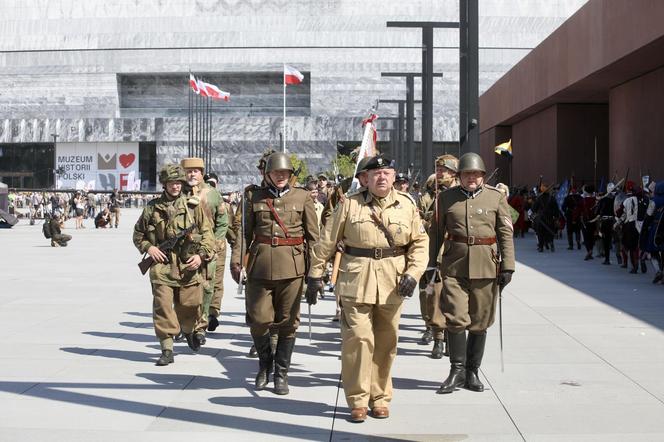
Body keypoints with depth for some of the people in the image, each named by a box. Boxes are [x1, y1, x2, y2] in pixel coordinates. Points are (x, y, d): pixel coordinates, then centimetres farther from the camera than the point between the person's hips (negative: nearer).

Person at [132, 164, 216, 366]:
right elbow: (138, 233, 17)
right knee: (162, 307, -6)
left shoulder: (193, 206, 5)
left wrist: (201, 255, -8)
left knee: (190, 306, 7)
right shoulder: (152, 207, 6)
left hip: (188, 266, 0)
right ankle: (167, 350, 1)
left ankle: (188, 331, 39)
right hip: (162, 266, 0)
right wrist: (148, 247, -1)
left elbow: (207, 233, 5)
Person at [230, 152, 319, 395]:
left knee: (287, 321, 4)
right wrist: (236, 260, -2)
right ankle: (264, 364, 26)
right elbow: (245, 232, 8)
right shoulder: (254, 197, 8)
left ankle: (281, 373, 18)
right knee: (258, 319, 1)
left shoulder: (302, 197, 5)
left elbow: (313, 236, 5)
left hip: (292, 266, -1)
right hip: (260, 264, 1)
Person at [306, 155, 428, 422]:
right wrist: (315, 274, 3)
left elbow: (420, 242, 8)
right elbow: (327, 242, 4)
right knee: (358, 338, -7)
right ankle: (358, 400, 6)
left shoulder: (407, 205, 6)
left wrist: (413, 273, -6)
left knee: (386, 342, 9)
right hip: (356, 281, -2)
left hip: (393, 283, 2)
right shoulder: (350, 204, 1)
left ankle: (380, 397, 23)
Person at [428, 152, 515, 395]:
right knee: (455, 318, -9)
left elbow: (506, 234, 3)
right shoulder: (446, 197, 7)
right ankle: (457, 370, 3)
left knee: (479, 322, 6)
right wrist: (428, 264, 9)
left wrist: (507, 266, -4)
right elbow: (436, 232, 11)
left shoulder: (497, 197, 5)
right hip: (454, 265, 0)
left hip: (485, 266, 0)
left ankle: (472, 372, 18)